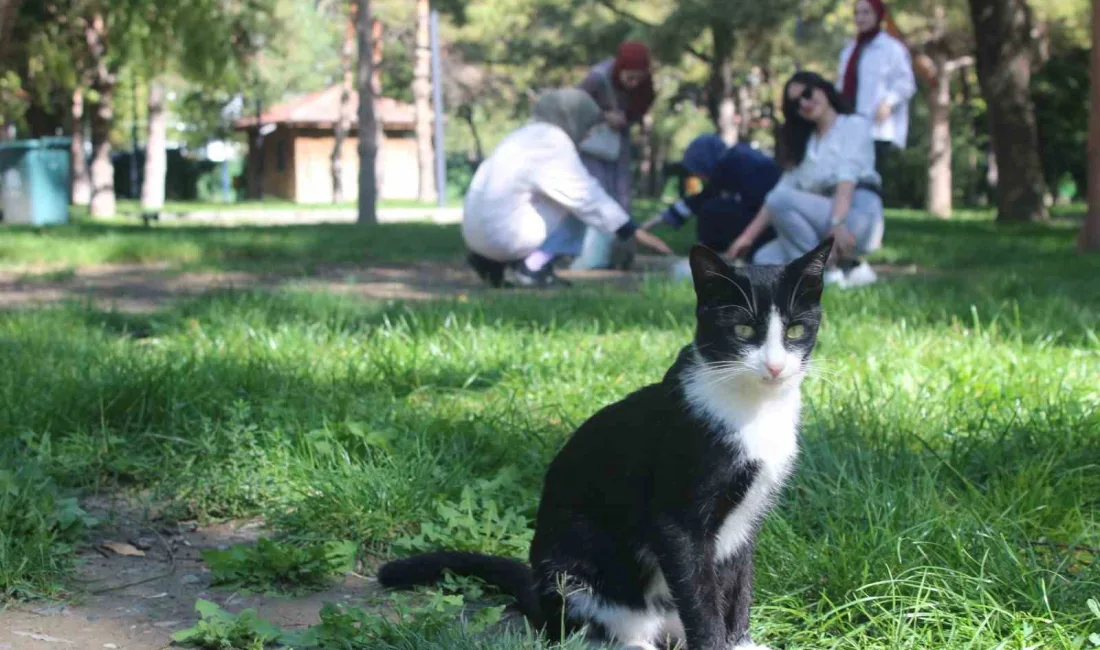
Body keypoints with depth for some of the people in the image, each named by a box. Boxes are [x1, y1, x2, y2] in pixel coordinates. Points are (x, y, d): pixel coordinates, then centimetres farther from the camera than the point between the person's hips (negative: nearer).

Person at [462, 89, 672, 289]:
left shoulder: (527, 136, 19)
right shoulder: (553, 143, -9)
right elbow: (588, 197, -12)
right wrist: (634, 232, -9)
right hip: (504, 234, -9)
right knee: (578, 209, 1)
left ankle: (492, 261, 14)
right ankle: (532, 267, -8)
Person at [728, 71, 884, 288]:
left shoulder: (854, 124, 6)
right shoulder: (806, 144, 25)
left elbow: (847, 176, -13)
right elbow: (783, 187, 14)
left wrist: (838, 223, -30)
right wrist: (749, 236, 2)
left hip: (859, 216, -7)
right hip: (826, 227, 7)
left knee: (782, 200, -24)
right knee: (765, 259, -10)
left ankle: (825, 273, -17)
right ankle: (846, 267, -3)